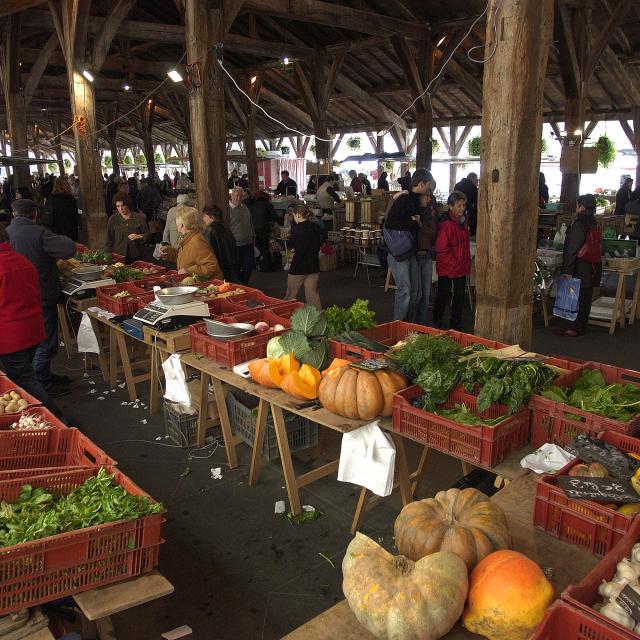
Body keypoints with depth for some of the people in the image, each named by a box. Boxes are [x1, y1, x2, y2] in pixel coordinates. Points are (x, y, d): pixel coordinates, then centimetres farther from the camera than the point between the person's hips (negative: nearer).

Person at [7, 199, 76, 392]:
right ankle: (40, 383, 15)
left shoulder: (6, 233, -1)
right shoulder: (39, 233, -20)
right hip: (43, 297, -7)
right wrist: (60, 238, -4)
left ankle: (44, 375, 34)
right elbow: (70, 249, -25)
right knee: (46, 342, 7)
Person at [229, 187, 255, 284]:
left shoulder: (245, 208, 12)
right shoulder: (228, 209, -8)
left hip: (248, 244, 6)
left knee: (249, 266, 6)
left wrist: (252, 239, 19)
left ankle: (243, 284, 20)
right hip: (235, 245, -6)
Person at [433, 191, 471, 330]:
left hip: (462, 267, 7)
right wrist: (454, 262, -15)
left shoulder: (463, 221, 5)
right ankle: (437, 321, 27)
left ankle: (456, 324, 25)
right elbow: (441, 249, -22)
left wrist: (467, 261, 12)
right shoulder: (446, 224, -20)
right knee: (444, 295, 7)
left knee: (459, 295, 13)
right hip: (447, 268, -7)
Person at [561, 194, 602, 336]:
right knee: (586, 297, 13)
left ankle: (577, 328, 1)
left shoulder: (579, 224, -15)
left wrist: (568, 270, -19)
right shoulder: (594, 224, 10)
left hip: (581, 268, -8)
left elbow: (572, 249, -18)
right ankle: (582, 326, 21)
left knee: (579, 299, -2)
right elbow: (597, 246, 15)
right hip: (593, 267, 8)